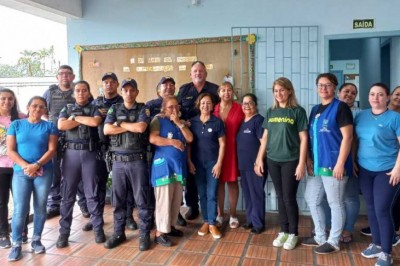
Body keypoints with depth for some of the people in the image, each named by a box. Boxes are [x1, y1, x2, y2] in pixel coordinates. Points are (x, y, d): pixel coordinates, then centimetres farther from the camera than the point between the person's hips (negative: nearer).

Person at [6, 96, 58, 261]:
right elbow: (10, 151, 1)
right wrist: (25, 166, -13)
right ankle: (16, 244, 7)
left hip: (44, 172, 1)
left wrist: (36, 165, -15)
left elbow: (52, 150, -2)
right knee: (20, 209, -4)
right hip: (21, 172, 0)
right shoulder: (16, 125, 7)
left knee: (40, 208, 7)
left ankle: (36, 240, 21)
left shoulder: (49, 126, 6)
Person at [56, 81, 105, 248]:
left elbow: (96, 122, -14)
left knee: (92, 194, 4)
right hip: (71, 153, 1)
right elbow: (61, 125, -7)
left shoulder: (94, 109, 9)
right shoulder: (67, 109, 13)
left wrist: (75, 117, -5)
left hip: (89, 154, -1)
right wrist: (86, 120, -5)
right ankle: (64, 232, 14)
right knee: (67, 194, 5)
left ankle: (98, 228, 15)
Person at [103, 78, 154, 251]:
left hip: (137, 160, -3)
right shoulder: (114, 109, 10)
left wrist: (120, 123, -4)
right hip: (118, 160, 3)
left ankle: (144, 234, 15)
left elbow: (141, 128, -16)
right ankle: (118, 233, 24)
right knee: (118, 199, 11)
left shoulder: (143, 109, 3)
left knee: (142, 199, 3)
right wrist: (132, 127, -8)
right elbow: (106, 130, -5)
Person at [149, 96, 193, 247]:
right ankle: (160, 233, 1)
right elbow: (153, 139, -16)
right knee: (164, 200, -6)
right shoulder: (158, 120, 0)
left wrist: (179, 123, -3)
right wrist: (173, 142, -11)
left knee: (176, 199, 10)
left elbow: (189, 138, 5)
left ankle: (170, 226, 24)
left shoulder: (181, 123, 19)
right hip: (164, 166, -7)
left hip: (179, 165, 7)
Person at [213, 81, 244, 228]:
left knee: (232, 181, 7)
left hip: (233, 149, -1)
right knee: (219, 181, 7)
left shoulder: (239, 109, -2)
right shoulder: (214, 109, 3)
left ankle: (233, 214, 20)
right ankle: (220, 214, 20)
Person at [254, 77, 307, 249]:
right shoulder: (271, 112, 8)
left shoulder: (298, 111, -5)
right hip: (272, 160, 4)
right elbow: (265, 137, 11)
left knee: (289, 198, 2)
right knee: (280, 197, 12)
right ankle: (283, 231, 25)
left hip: (290, 161, -4)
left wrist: (301, 163, -12)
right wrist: (259, 159, 7)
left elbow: (303, 139, -7)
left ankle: (293, 234, 19)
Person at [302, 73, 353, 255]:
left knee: (335, 204, 5)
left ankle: (333, 242, 19)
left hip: (333, 165, -8)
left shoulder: (340, 107, -8)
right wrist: (308, 159, 8)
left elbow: (347, 137, -14)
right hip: (316, 165, 8)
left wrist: (340, 163, -18)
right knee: (312, 201, 15)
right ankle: (320, 237, 30)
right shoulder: (315, 109, 14)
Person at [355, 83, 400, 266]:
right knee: (371, 209, 13)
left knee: (382, 210, -5)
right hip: (364, 170, 5)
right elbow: (355, 140, 13)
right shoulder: (361, 116, 8)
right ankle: (377, 244, 29)